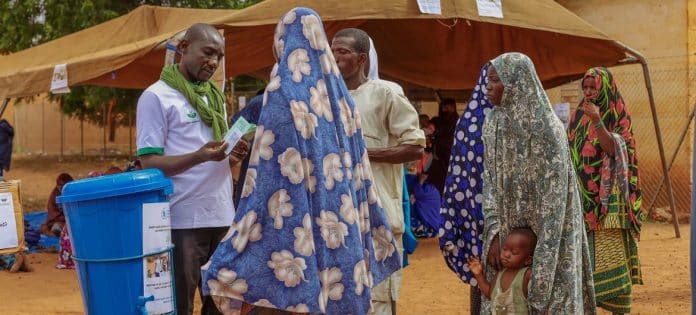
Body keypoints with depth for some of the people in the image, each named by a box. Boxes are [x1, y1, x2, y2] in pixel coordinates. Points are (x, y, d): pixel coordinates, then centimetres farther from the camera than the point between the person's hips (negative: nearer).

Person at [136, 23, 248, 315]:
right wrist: (199, 157, -26)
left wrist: (233, 154, -3)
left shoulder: (215, 97, 16)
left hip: (222, 216, 7)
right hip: (183, 220, -7)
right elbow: (149, 163, -11)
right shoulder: (156, 96, -5)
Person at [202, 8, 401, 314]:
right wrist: (371, 237, 20)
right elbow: (357, 169, 12)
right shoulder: (337, 90, 10)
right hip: (340, 224, 6)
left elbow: (270, 171, -15)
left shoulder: (283, 89, -10)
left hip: (297, 225, -6)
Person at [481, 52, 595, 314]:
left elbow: (554, 195, -16)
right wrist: (493, 235, -5)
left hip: (545, 232, -6)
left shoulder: (546, 128, -15)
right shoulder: (493, 124, 3)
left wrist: (542, 256, -19)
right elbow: (490, 183, 5)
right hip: (506, 232, 6)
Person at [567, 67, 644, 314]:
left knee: (610, 248, -6)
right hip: (583, 192, 5)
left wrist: (597, 121, -31)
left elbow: (612, 149, -19)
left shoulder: (618, 116, -4)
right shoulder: (580, 116, 12)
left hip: (607, 194, -5)